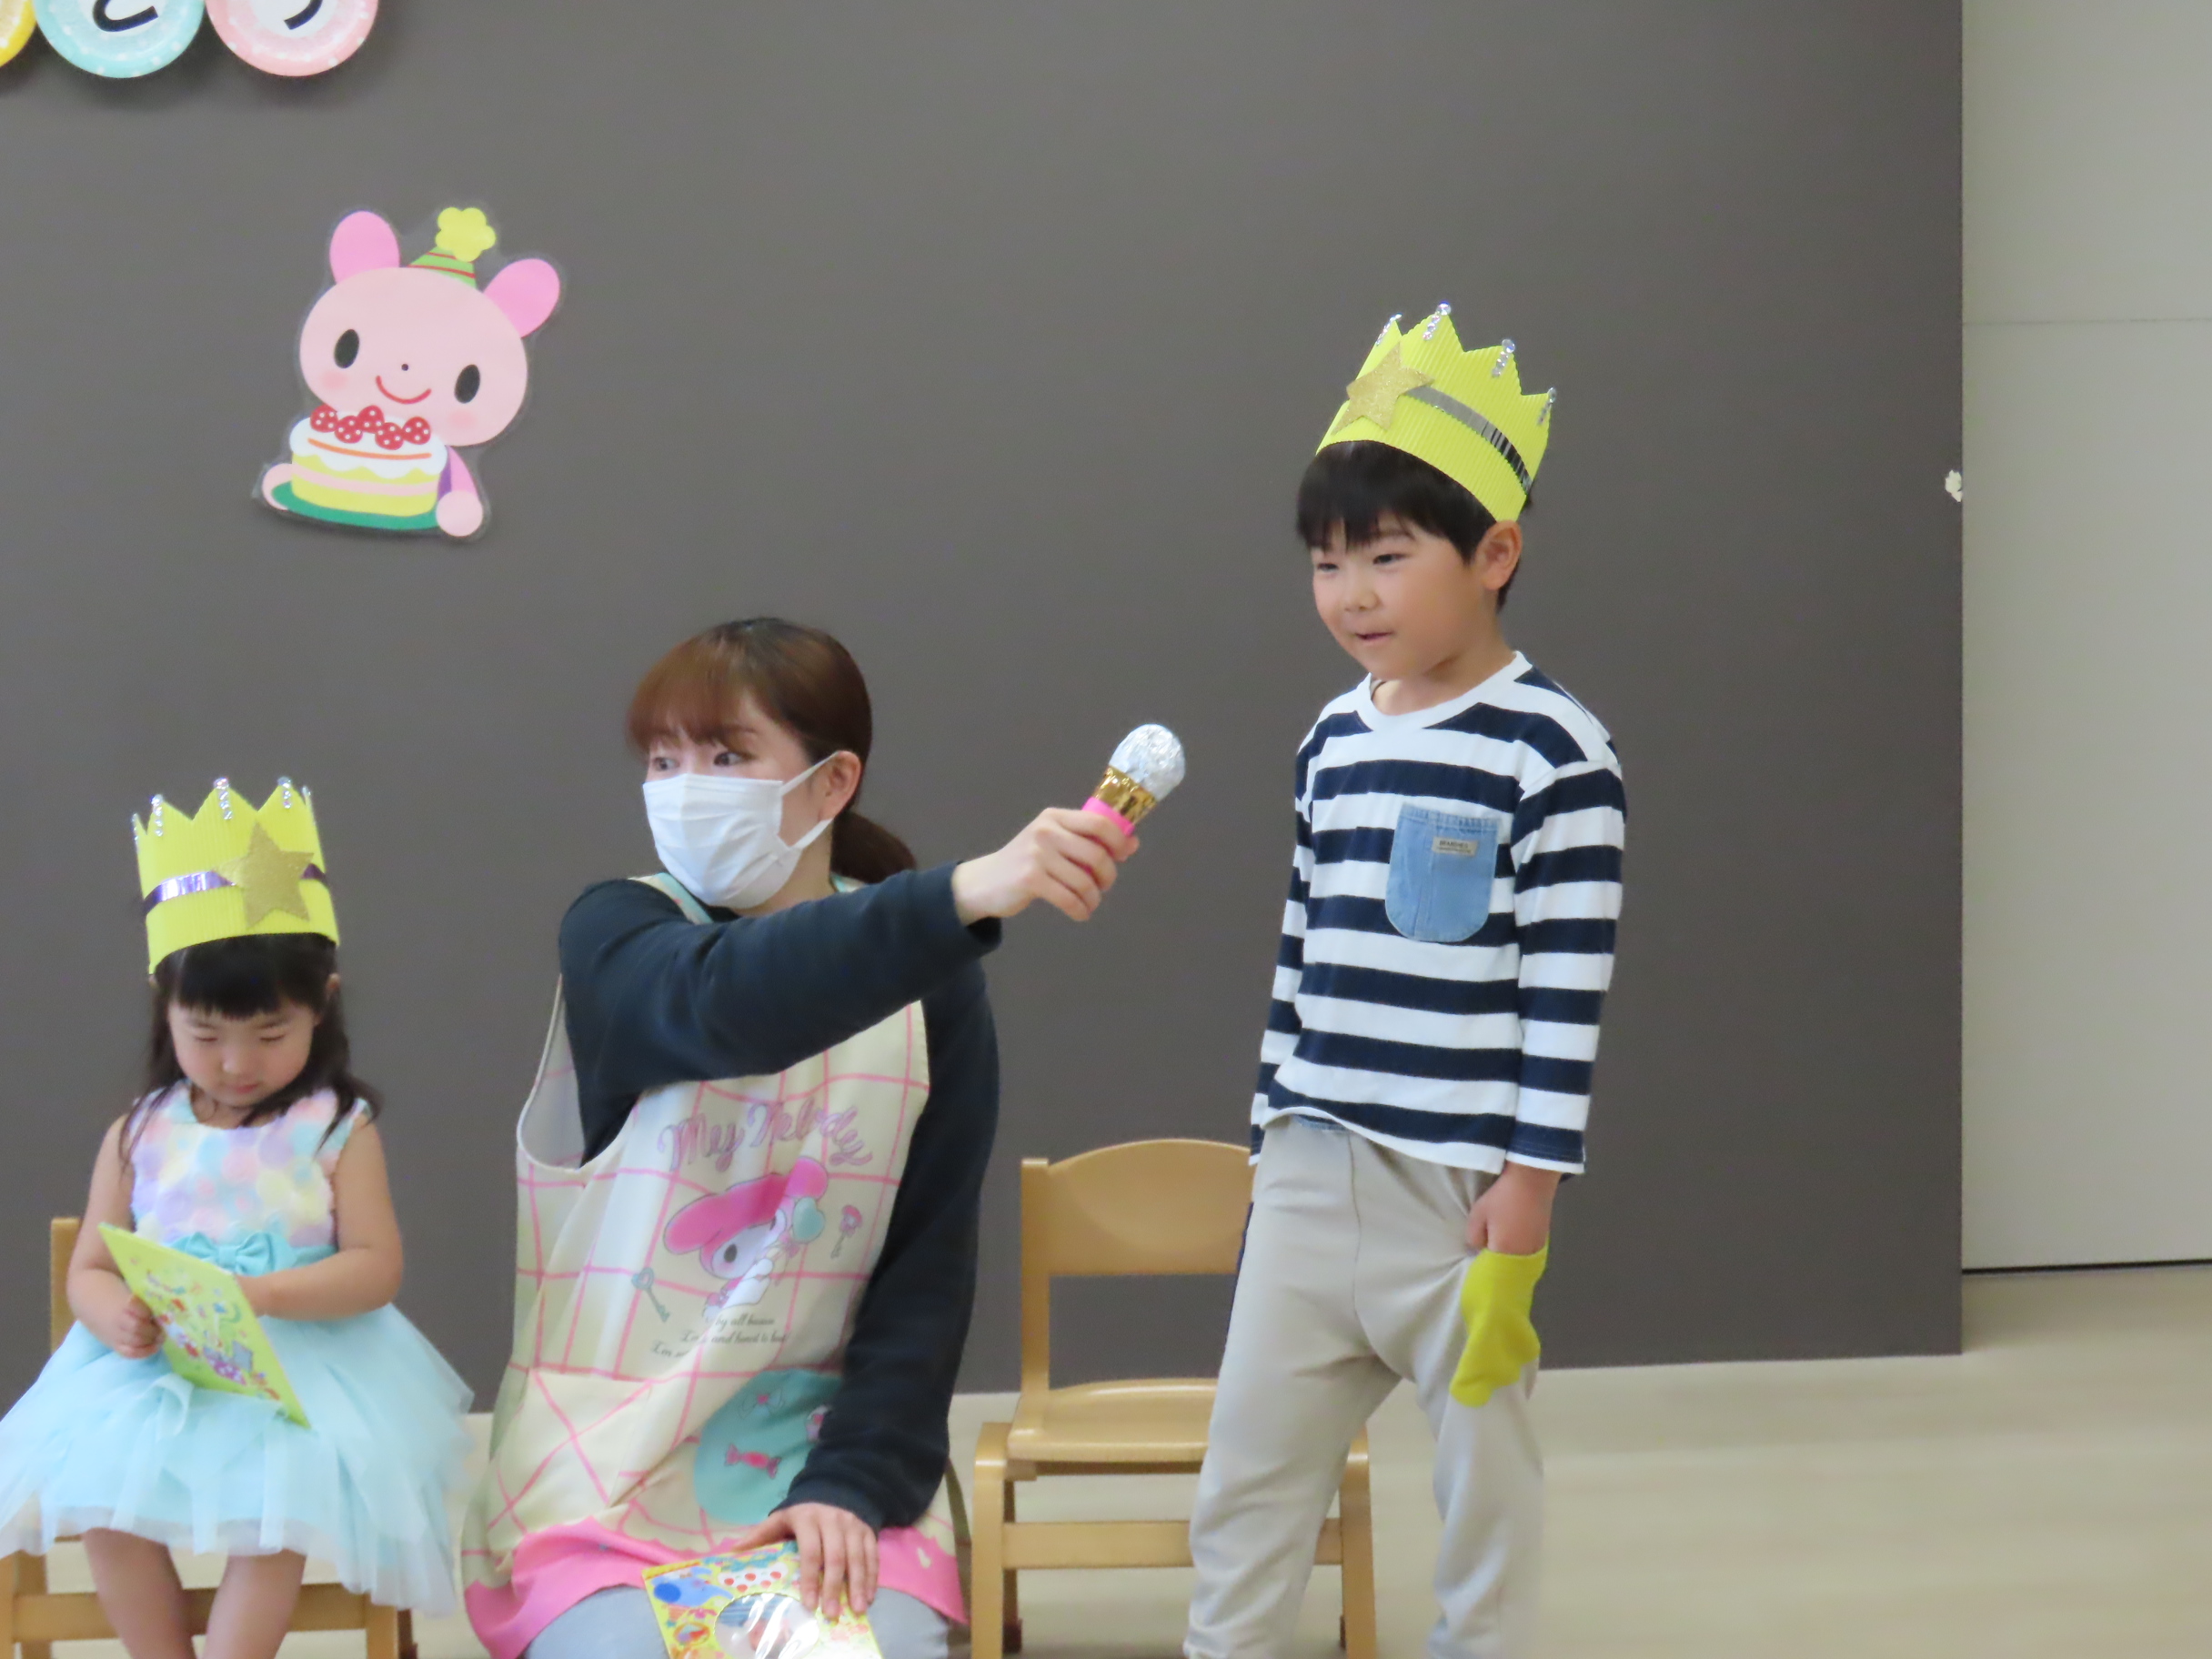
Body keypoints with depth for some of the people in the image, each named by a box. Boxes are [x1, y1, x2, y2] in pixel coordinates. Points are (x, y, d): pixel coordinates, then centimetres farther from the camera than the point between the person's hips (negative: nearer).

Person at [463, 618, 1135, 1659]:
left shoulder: (929, 989, 3)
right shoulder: (612, 936, -2)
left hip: (829, 1464, 1)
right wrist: (961, 895, -39)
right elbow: (725, 1005, -26)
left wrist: (854, 1484, -14)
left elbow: (928, 1270, 0)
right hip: (605, 1470, -1)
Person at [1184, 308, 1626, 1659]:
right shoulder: (1334, 742, 9)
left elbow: (1567, 992, -12)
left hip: (1465, 1181, -6)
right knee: (1247, 1468, 8)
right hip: (1314, 1169, 6)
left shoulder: (1555, 755, -10)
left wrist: (1530, 1185, -14)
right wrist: (1272, 1135, 16)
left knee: (1482, 1469, 7)